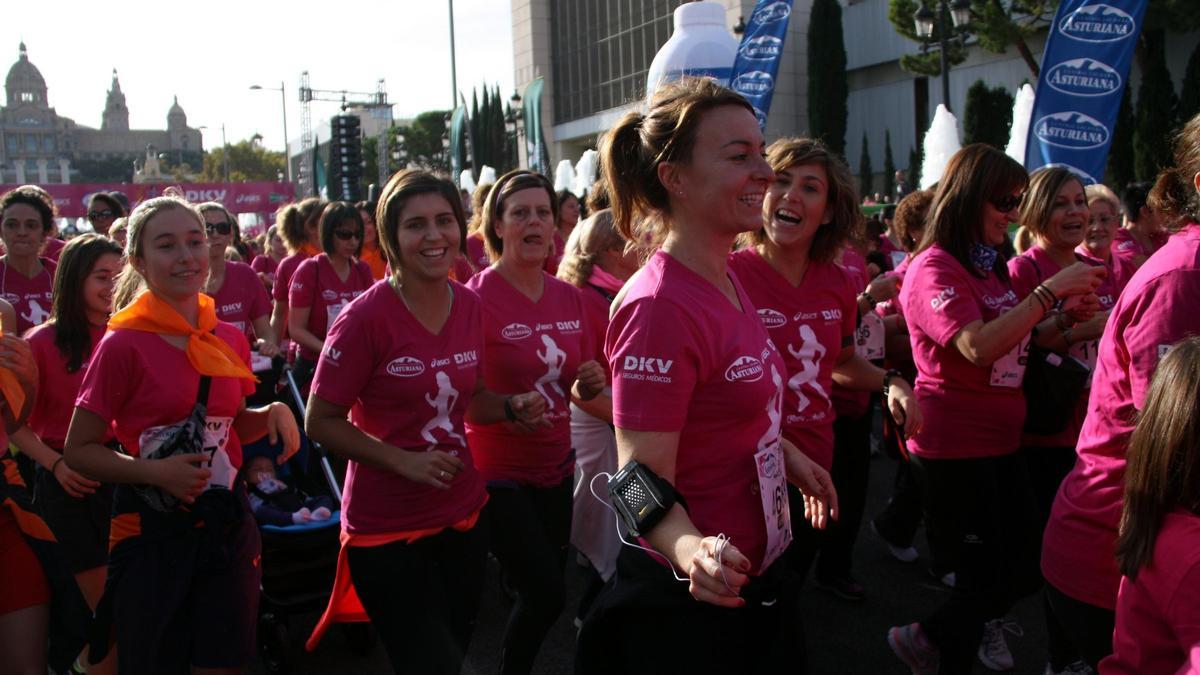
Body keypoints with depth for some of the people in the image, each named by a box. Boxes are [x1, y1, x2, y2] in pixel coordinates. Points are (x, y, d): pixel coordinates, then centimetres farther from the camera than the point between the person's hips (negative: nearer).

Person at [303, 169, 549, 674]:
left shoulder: (470, 306, 0)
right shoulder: (366, 317, -18)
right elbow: (321, 421, -12)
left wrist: (513, 407, -6)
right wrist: (404, 461, -21)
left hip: (465, 513, 6)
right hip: (387, 530, -5)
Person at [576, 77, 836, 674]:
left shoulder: (725, 279, 4)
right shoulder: (660, 307, -26)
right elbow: (643, 478, -28)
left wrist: (787, 454, 23)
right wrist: (691, 550, -45)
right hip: (689, 603, -9)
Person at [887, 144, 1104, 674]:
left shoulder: (992, 267, 12)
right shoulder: (935, 268, -16)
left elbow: (1018, 342, 22)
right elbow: (979, 347, -29)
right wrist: (1051, 289, -25)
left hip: (998, 442, 9)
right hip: (953, 447, -9)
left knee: (1025, 566, 13)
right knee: (984, 574, 2)